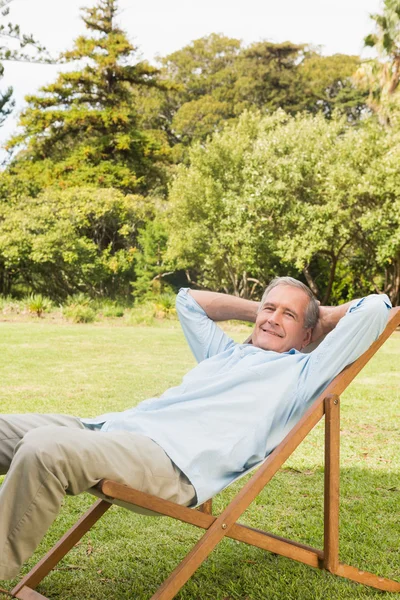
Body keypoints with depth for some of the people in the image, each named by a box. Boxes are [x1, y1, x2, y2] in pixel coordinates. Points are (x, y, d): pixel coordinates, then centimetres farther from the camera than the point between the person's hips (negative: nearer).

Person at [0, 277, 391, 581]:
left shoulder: (304, 372, 12)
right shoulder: (225, 354, 31)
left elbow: (375, 307, 6)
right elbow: (188, 299, 45)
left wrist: (324, 316, 25)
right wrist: (256, 310, 42)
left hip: (175, 461, -8)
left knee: (43, 449, -32)